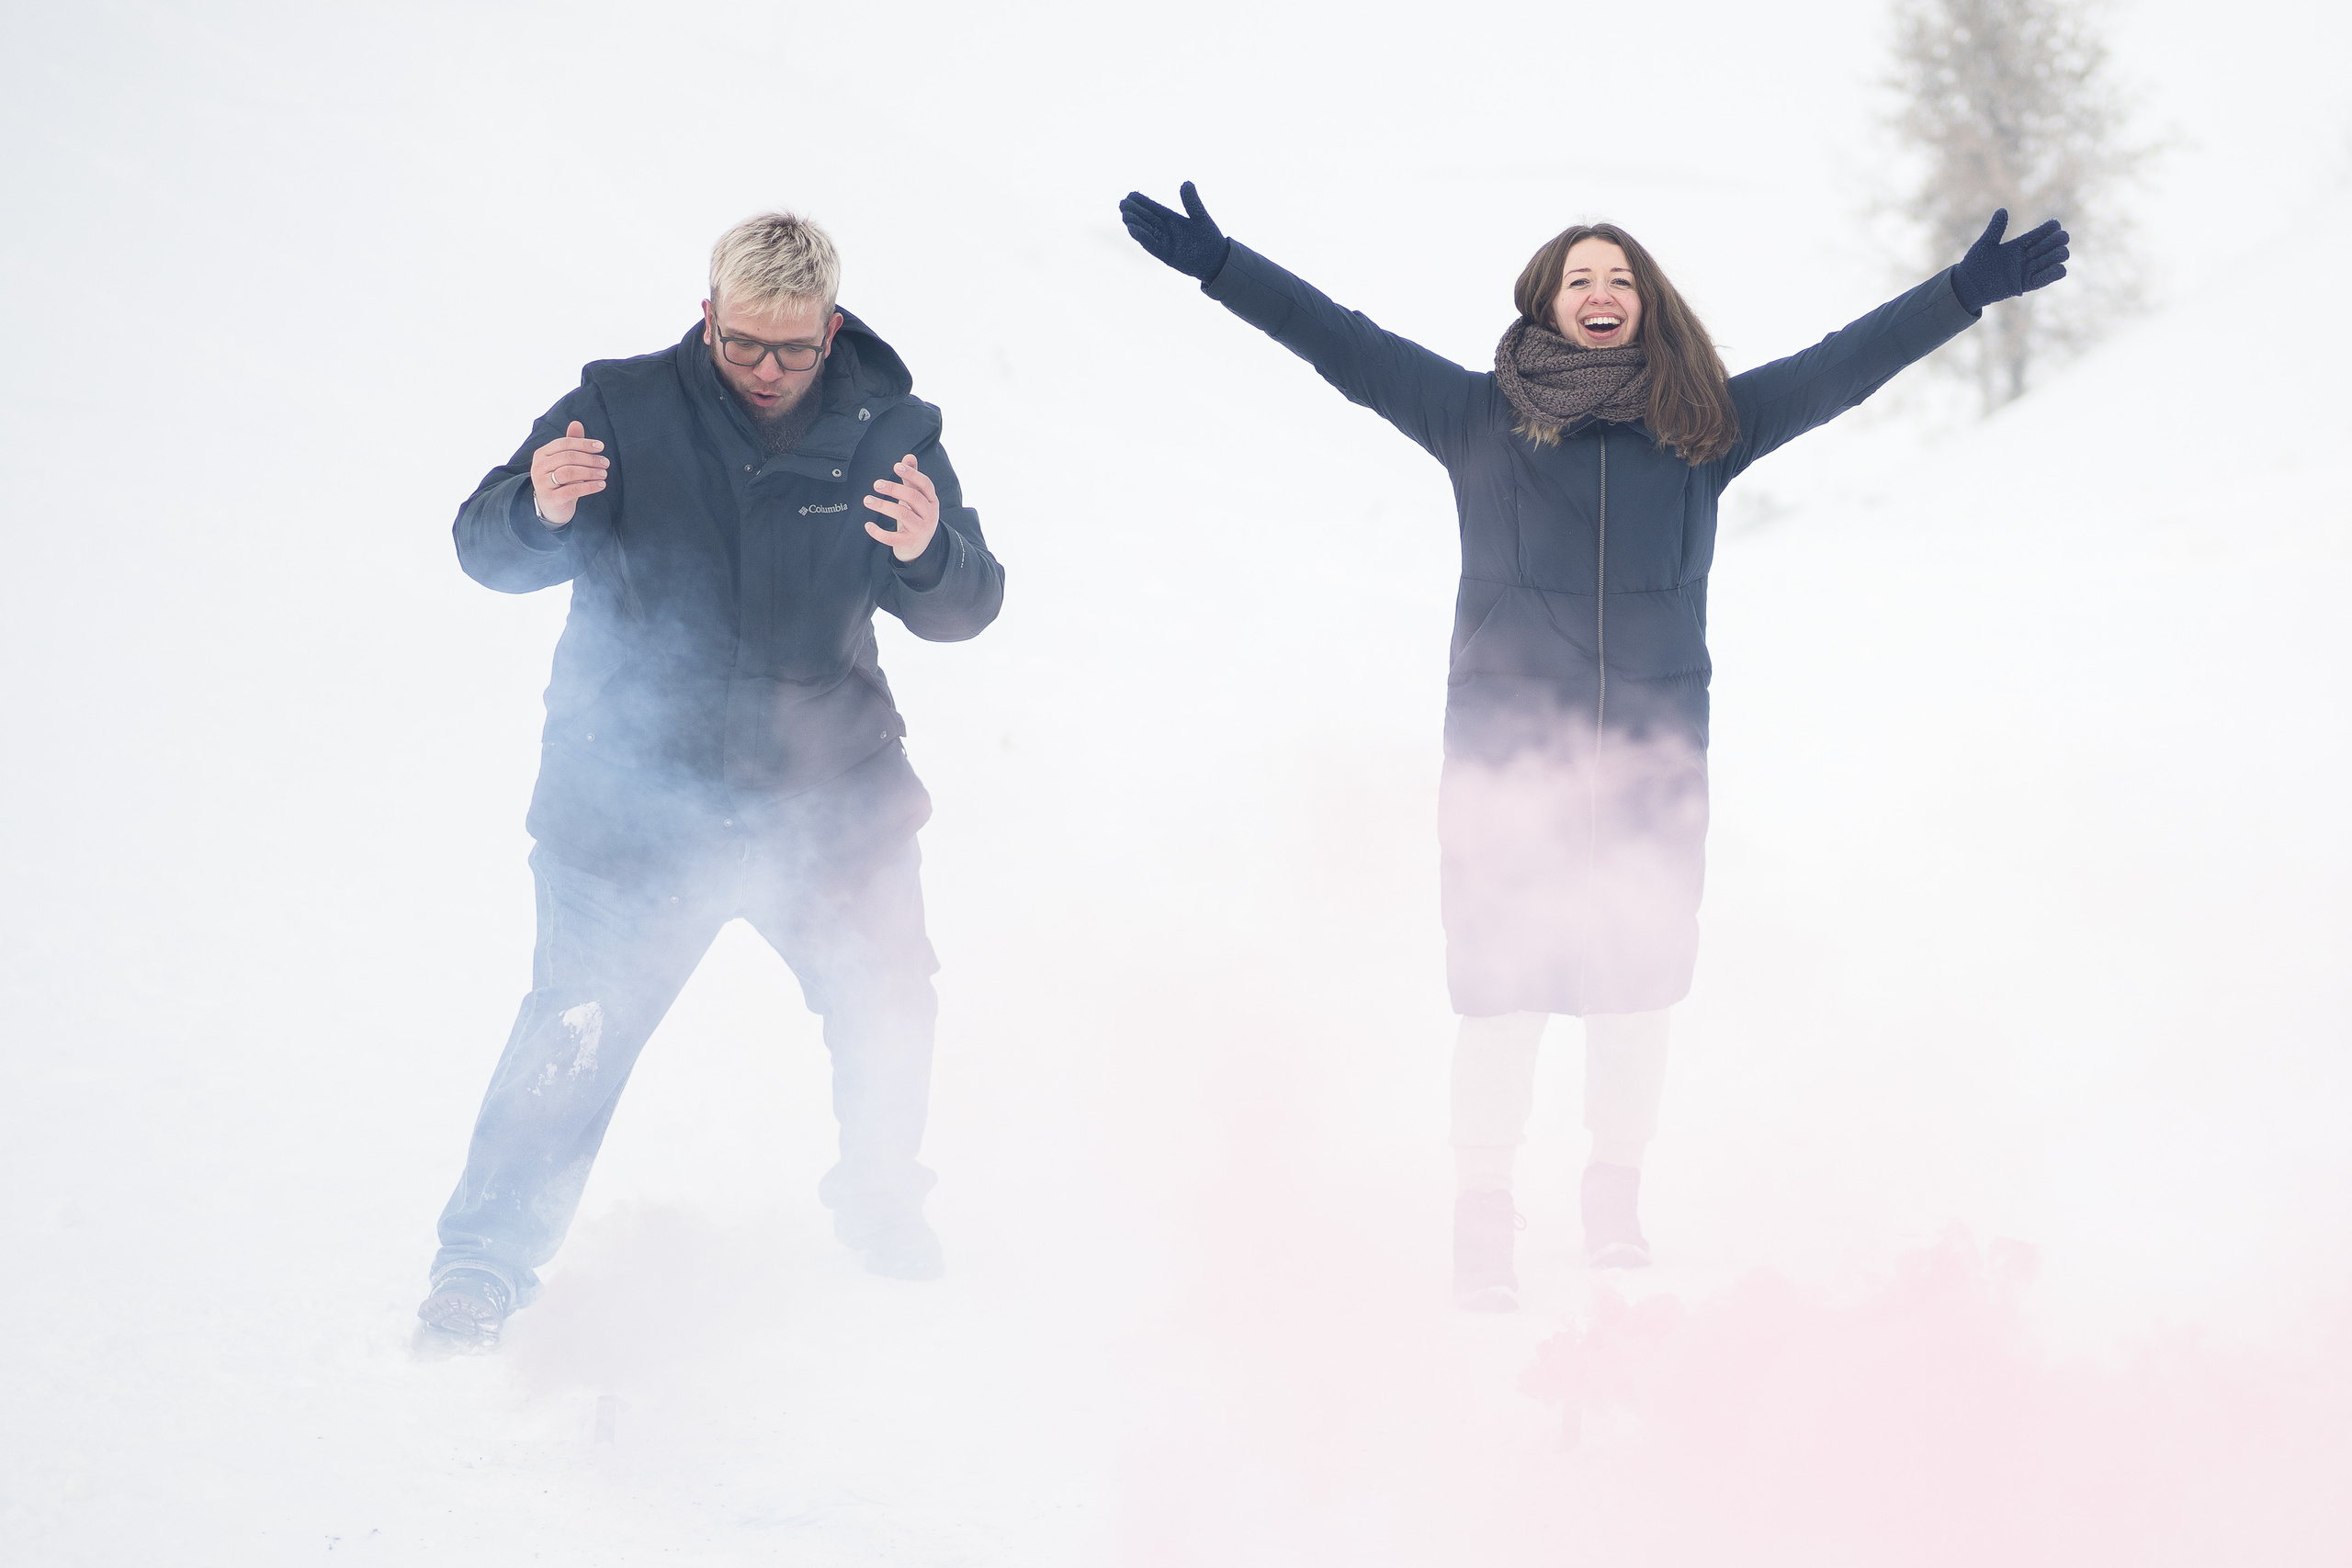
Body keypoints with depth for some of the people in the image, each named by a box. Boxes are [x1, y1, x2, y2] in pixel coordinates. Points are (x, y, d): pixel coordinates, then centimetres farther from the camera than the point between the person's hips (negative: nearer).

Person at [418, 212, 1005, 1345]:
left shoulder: (884, 432, -3)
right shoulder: (624, 409, -7)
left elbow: (964, 610, -7)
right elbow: (487, 551, -9)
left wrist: (927, 554, -31)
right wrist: (541, 511, -33)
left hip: (825, 792, 2)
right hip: (634, 793, -2)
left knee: (888, 1001, 4)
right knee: (576, 1028, -5)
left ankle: (879, 1202, 32)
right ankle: (488, 1253, 10)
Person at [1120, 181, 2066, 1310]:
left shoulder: (1704, 422, 9)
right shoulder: (1480, 414, 4)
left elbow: (1843, 365, 11)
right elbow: (1346, 346, 1)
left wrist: (1968, 290, 7)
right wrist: (1217, 264, -7)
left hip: (1653, 747, 2)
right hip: (1506, 740, -2)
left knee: (1638, 974, 8)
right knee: (1500, 973, -3)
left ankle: (1616, 1202, 23)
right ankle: (1483, 1217, 6)